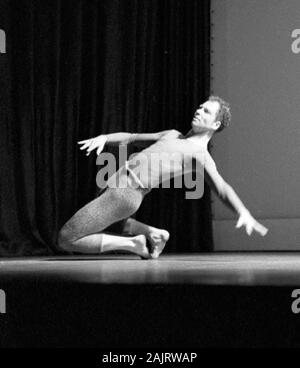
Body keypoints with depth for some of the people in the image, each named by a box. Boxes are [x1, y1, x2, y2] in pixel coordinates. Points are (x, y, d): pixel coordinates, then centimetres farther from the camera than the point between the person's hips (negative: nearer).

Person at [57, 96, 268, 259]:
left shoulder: (201, 155, -1)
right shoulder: (172, 135, 24)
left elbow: (222, 188, -15)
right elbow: (130, 138, 26)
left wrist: (245, 214, -34)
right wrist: (104, 138, 5)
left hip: (125, 194, -9)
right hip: (116, 185, 9)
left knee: (66, 240, -11)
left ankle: (132, 244, -4)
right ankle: (151, 234, 16)